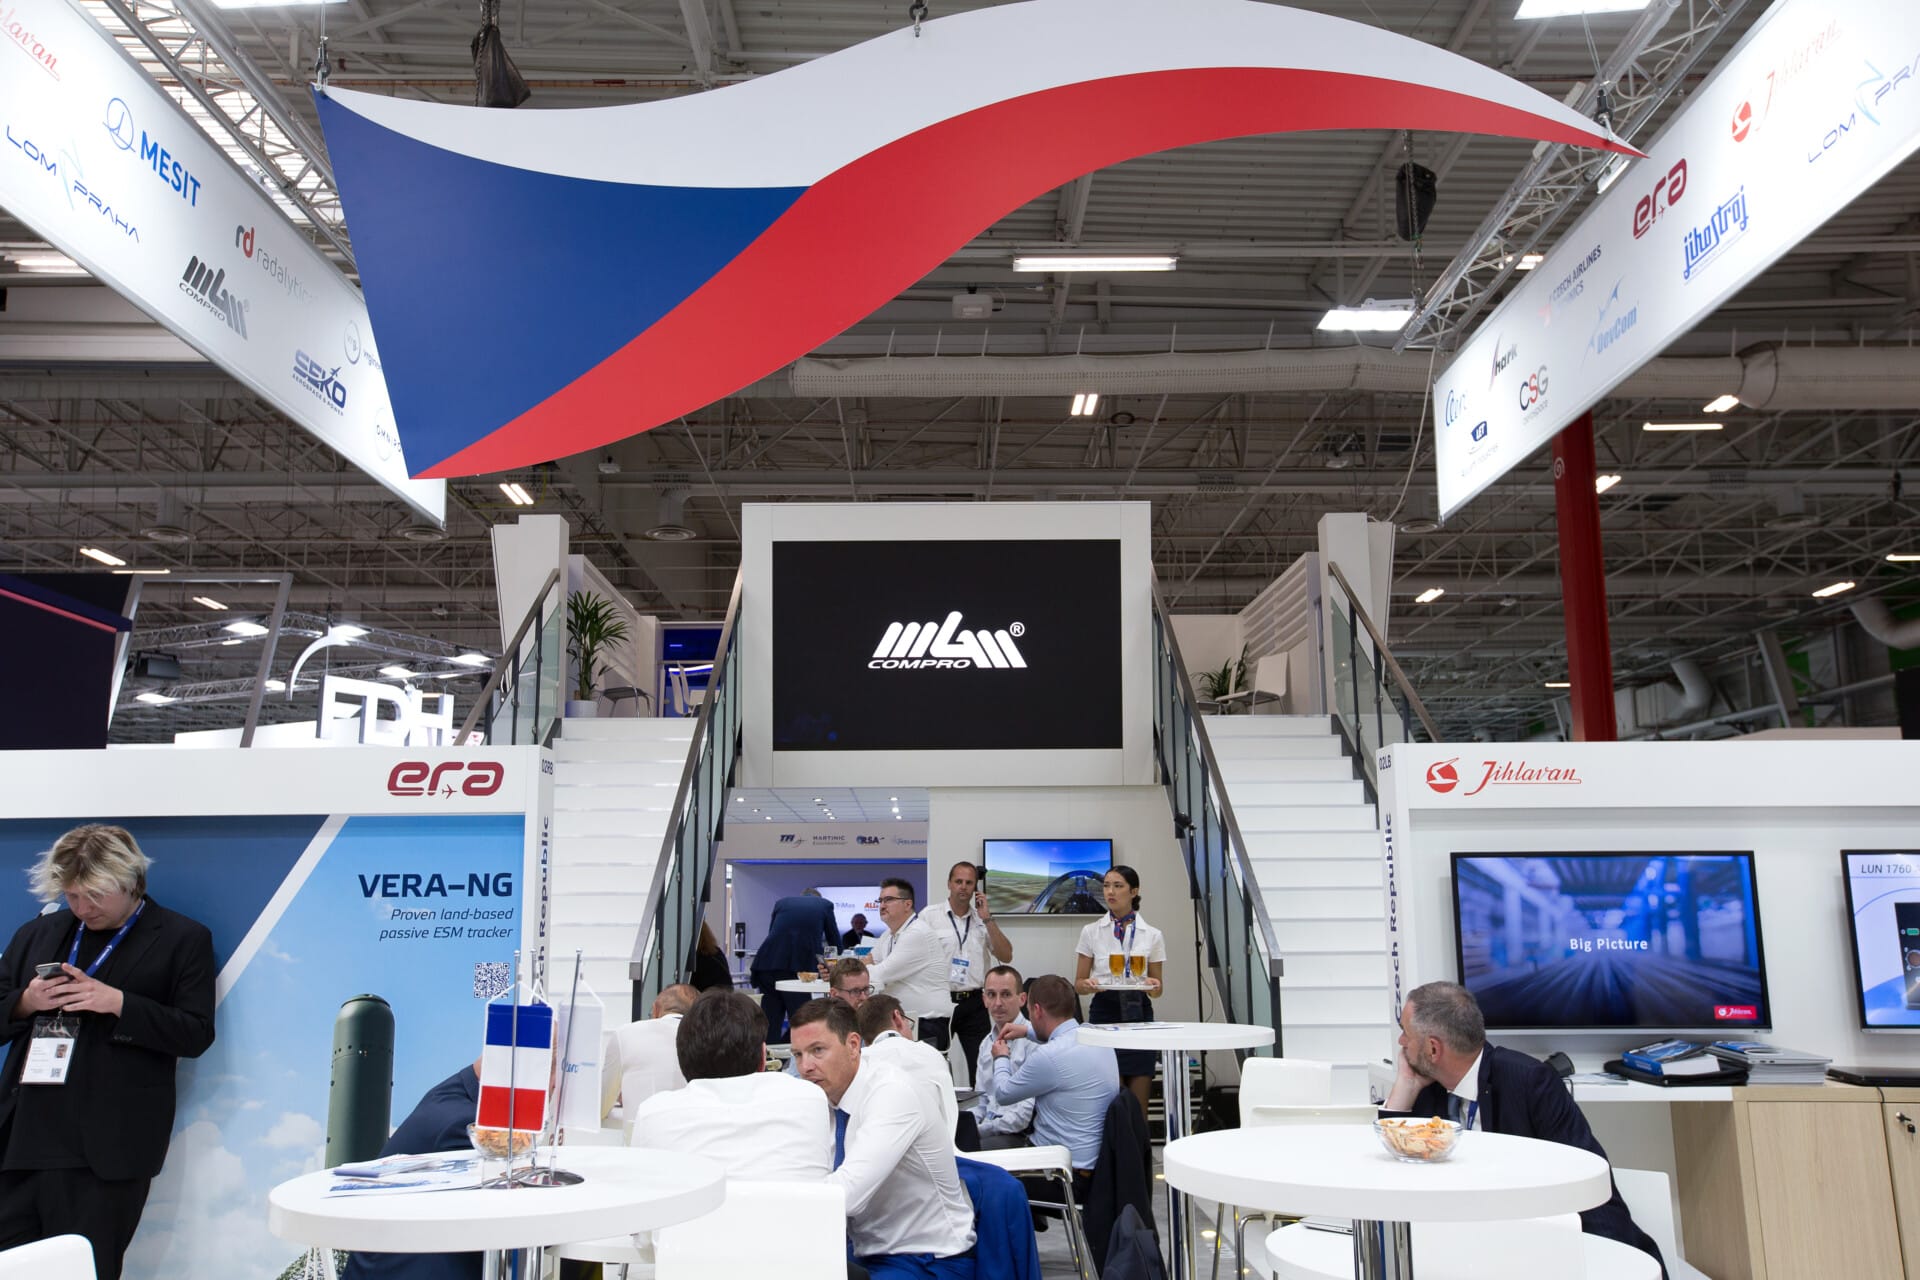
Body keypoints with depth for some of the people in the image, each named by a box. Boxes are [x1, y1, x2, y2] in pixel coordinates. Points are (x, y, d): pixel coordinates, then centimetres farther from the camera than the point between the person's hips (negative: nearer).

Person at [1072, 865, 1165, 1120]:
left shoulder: (1152, 935, 6)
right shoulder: (1091, 932, 5)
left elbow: (1156, 989, 10)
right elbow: (1078, 984, 6)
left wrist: (1153, 986, -14)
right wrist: (1089, 985, -17)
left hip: (1138, 1013, 1)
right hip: (1103, 1013, -1)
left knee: (1138, 1103, 1)